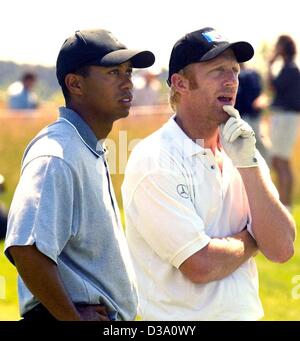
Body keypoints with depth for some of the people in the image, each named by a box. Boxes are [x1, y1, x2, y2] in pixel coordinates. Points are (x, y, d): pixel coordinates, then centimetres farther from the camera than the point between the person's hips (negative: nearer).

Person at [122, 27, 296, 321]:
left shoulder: (240, 152, 6)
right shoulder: (155, 161, -14)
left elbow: (281, 249, -5)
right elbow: (201, 264, -21)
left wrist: (248, 165, -11)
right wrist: (252, 240, -3)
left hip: (246, 312, 6)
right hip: (180, 318, -6)